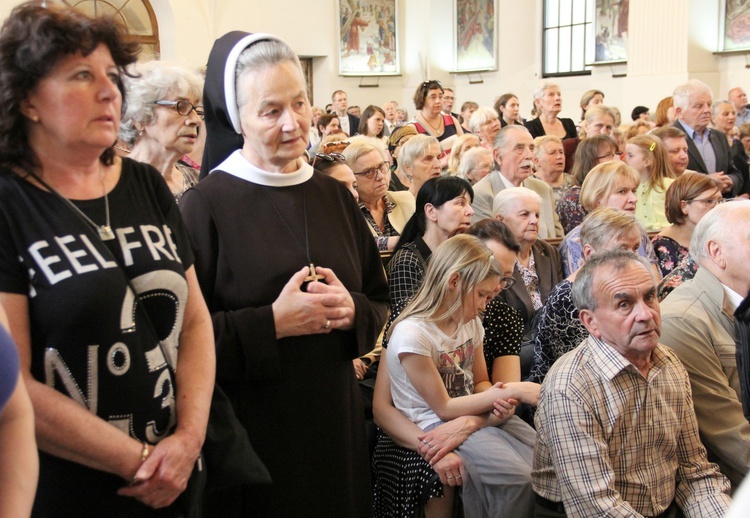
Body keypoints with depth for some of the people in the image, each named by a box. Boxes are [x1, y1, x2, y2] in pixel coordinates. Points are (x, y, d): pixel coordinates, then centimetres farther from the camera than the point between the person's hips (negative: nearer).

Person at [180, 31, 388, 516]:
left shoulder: (335, 195, 5)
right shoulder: (206, 204, -10)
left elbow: (380, 300, 10)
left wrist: (351, 311, -10)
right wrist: (273, 322, -22)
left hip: (335, 418, 5)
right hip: (250, 427, -4)